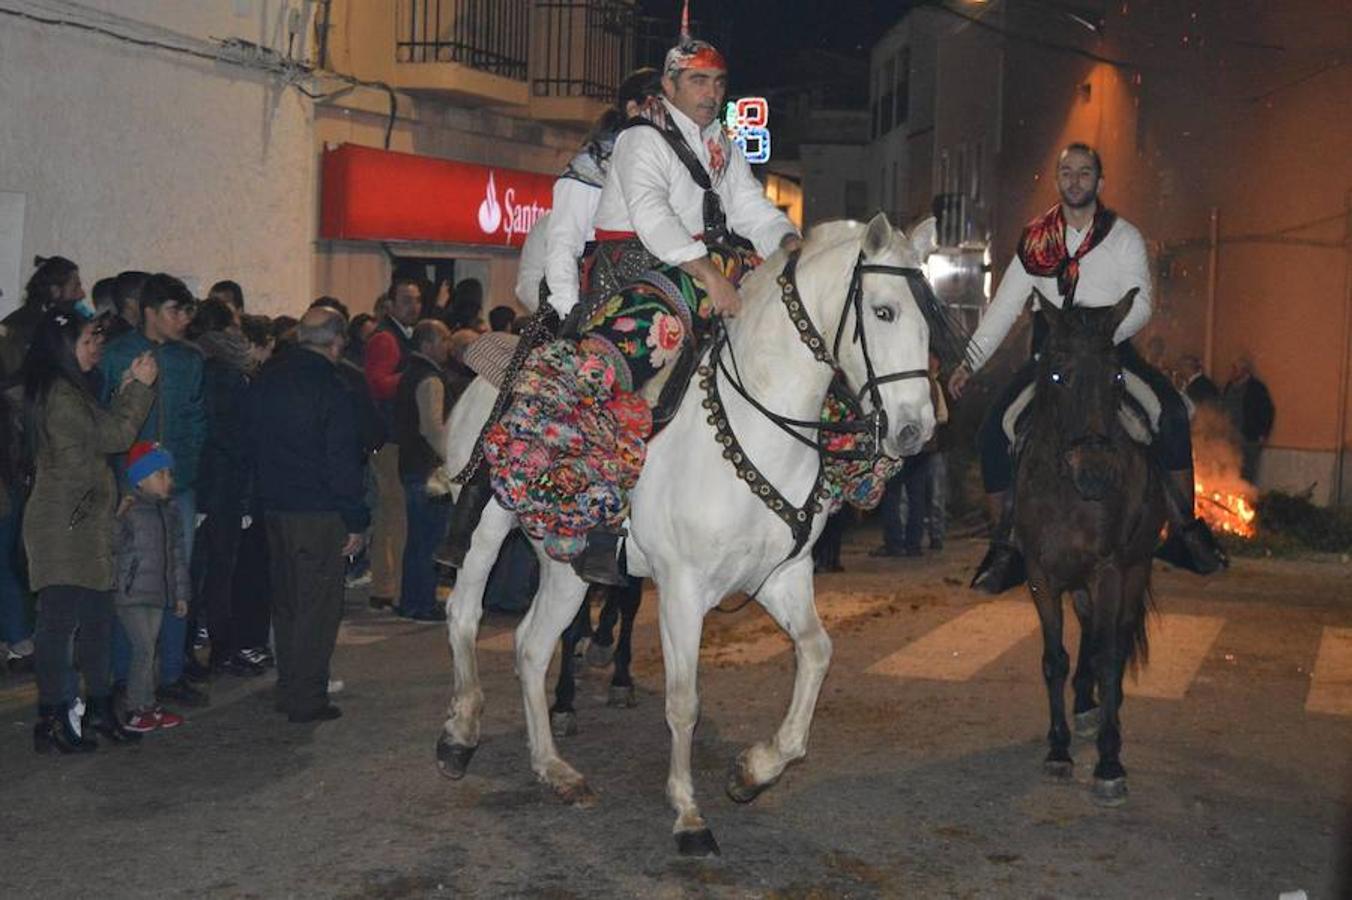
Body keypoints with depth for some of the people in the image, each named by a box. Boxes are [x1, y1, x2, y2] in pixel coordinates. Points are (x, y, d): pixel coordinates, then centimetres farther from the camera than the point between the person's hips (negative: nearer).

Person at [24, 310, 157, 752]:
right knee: (59, 620, -6)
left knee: (97, 619, 14)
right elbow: (111, 437, -16)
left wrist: (125, 389, 11)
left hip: (84, 522, 10)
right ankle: (52, 721, -1)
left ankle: (99, 708, 22)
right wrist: (138, 387, -9)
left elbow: (101, 432, 17)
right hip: (63, 527, -10)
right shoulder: (59, 395, -15)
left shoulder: (70, 391, 18)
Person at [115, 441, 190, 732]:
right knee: (144, 648, -10)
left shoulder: (170, 512, 13)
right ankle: (136, 710, -2)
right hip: (130, 592, -7)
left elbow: (177, 554, 18)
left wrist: (181, 593, 17)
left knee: (149, 649, 11)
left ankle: (148, 705, 18)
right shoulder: (128, 510, -10)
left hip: (157, 593, 7)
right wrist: (117, 517, -32)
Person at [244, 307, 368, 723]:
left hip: (273, 506, 7)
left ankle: (288, 689, 25)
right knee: (319, 606, 0)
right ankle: (307, 699, 1)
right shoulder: (329, 386, -15)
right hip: (318, 514, -7)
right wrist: (355, 521, -10)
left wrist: (265, 491, 19)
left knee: (285, 602, 17)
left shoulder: (265, 381, 8)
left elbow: (250, 443, 14)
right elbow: (342, 461, -15)